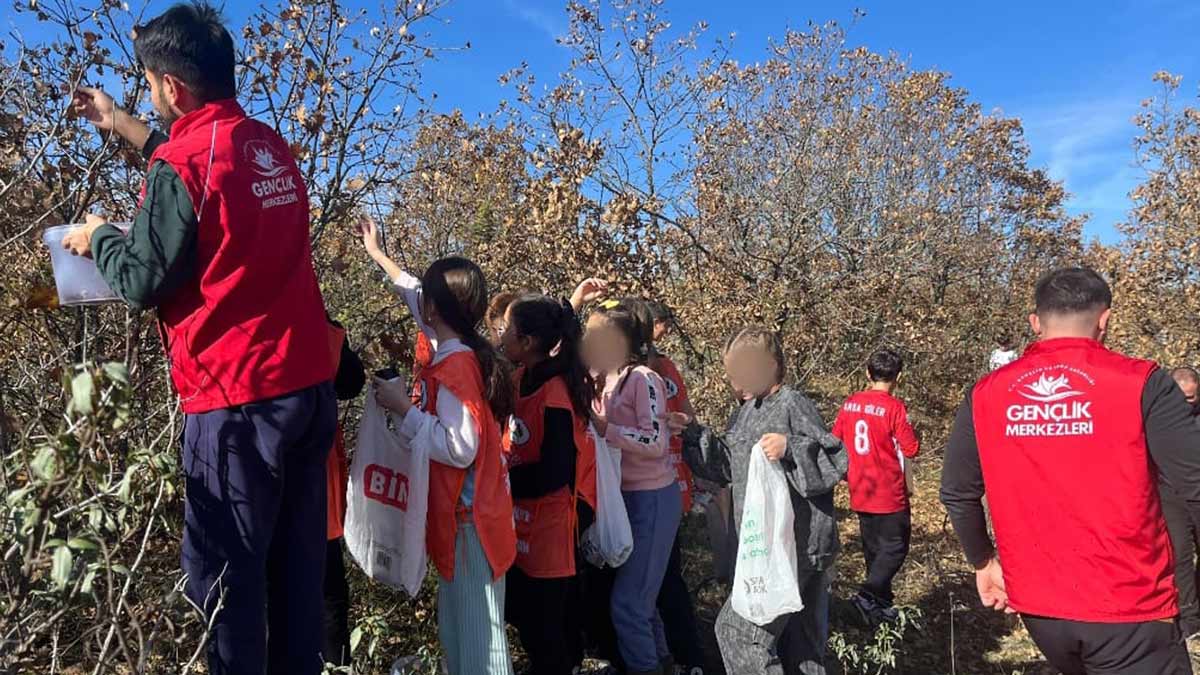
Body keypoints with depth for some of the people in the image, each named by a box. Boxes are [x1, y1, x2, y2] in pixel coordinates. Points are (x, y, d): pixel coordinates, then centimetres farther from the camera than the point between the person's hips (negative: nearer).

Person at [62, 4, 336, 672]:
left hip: (239, 401, -7)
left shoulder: (181, 166, -12)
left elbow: (143, 282, -6)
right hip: (311, 385, 7)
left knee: (228, 574, 6)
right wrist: (122, 125, 36)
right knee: (299, 562, 14)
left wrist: (98, 238, 14)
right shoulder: (271, 147, 10)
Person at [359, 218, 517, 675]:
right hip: (469, 513, 9)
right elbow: (420, 294, 21)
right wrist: (377, 254, 32)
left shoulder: (453, 367, -20)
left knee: (477, 636, -1)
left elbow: (460, 449, -26)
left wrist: (404, 409, -20)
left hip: (469, 519, -9)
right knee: (460, 626, 18)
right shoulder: (466, 351, 7)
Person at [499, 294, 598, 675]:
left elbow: (554, 474, -25)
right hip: (524, 525, 9)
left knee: (544, 626, 5)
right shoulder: (522, 379, 3)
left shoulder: (555, 395, -22)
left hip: (550, 528, -9)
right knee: (521, 609, 21)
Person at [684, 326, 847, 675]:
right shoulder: (746, 411, 13)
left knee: (737, 630, -4)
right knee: (798, 638, 18)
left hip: (796, 547, -9)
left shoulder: (793, 404, -15)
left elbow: (837, 461, -19)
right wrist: (690, 433, 11)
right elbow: (727, 465, 18)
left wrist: (791, 448, -32)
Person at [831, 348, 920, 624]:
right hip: (889, 494, -6)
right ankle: (868, 595, -10)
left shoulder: (850, 403, 2)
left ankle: (881, 602, 25)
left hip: (860, 493, 6)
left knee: (874, 548, 17)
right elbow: (911, 449, -13)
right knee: (895, 547, 4)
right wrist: (908, 431, 7)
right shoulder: (894, 407, -15)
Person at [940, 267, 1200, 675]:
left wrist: (984, 562, 18)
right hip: (1128, 608, -4)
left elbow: (957, 493, 4)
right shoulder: (1140, 384, -10)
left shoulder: (985, 395, 0)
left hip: (1037, 605, 4)